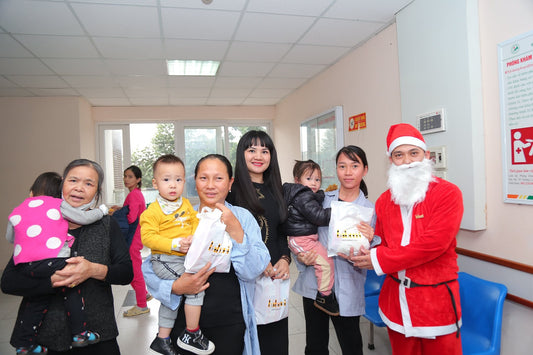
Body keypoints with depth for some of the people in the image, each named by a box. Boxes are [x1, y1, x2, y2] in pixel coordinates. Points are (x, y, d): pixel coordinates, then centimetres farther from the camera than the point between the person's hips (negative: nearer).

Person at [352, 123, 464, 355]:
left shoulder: (447, 194, -10)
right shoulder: (384, 201, 6)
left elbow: (433, 244, -20)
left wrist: (380, 260, -17)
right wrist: (364, 253, -12)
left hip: (435, 299, -4)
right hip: (396, 299, 5)